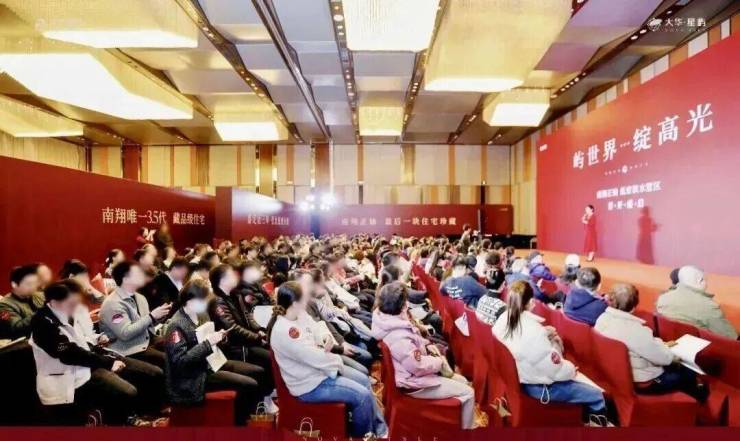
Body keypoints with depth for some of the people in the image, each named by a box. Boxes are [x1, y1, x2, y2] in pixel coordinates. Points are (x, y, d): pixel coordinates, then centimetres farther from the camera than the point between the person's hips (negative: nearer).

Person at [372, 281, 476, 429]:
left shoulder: (393, 321, -3)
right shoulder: (398, 337, -35)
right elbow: (419, 366, -29)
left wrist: (427, 344, 1)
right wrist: (440, 362, -12)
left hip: (418, 369, 10)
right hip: (415, 381, -10)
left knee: (462, 381, 17)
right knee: (467, 393, -5)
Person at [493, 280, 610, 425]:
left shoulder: (502, 320, -10)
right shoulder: (533, 330, -33)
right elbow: (555, 368, -22)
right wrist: (572, 369, -2)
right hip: (540, 387, -8)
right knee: (597, 396, 3)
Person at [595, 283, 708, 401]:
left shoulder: (603, 319, -10)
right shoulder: (634, 330, -35)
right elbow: (662, 357, -20)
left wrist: (660, 344, 9)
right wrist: (677, 355, 1)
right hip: (640, 382, -8)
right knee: (688, 375, 16)